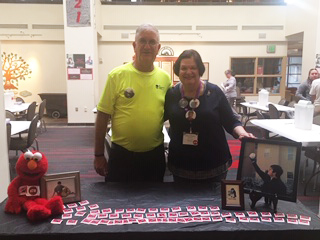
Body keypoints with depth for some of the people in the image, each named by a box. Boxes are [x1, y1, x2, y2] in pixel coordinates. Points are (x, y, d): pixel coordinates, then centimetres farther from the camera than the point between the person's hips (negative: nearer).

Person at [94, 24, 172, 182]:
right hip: (121, 154, -2)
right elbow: (103, 116, -6)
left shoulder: (165, 78, 1)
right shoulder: (117, 75, -8)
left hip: (155, 154, 3)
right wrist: (99, 155, -5)